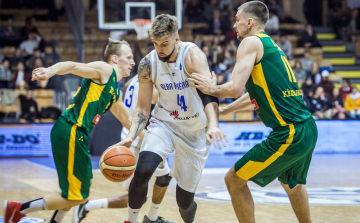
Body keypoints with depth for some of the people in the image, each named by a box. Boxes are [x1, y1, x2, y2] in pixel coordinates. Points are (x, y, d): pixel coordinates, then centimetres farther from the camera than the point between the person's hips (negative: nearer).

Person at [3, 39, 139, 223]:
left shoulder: (115, 91, 24)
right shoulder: (104, 70, -3)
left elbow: (126, 121, 39)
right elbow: (73, 66, -20)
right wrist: (50, 71, -40)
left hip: (77, 135, 10)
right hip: (70, 132, -10)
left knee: (80, 193, 20)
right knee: (76, 197, -7)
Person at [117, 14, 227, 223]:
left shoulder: (193, 55, -23)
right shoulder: (148, 64, -11)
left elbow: (209, 92, -36)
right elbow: (143, 107, -5)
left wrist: (213, 126, -54)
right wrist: (131, 137, -22)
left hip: (195, 131, -2)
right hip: (164, 123, 2)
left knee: (185, 200, 3)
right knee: (142, 172, -27)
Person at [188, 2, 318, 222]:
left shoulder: (251, 42, -7)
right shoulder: (272, 46, 20)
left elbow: (235, 88, -17)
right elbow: (254, 92, 32)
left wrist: (212, 89, 2)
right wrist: (223, 110, 38)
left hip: (289, 134, -9)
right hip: (308, 129, 9)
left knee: (234, 179, 1)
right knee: (291, 182, 32)